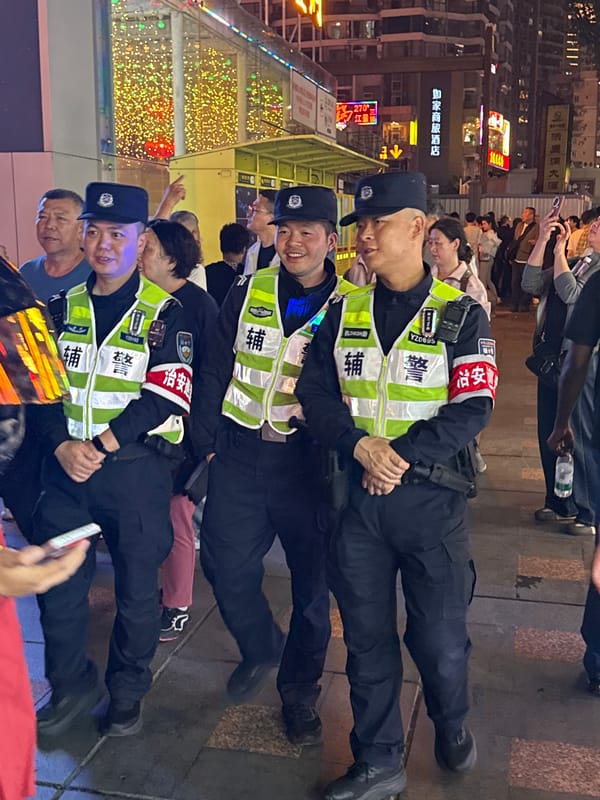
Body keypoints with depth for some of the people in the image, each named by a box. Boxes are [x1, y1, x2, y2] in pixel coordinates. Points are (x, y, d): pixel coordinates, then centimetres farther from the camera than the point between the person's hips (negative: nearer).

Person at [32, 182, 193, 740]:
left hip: (135, 468, -4)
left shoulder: (163, 313, -6)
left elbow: (165, 396, -14)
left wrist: (100, 447, -18)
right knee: (55, 581, 10)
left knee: (136, 587, 9)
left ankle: (127, 692, 31)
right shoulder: (65, 307, 8)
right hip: (66, 465, 4)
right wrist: (63, 445, -12)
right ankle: (71, 688, 32)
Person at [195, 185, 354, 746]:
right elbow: (216, 372, 7)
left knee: (312, 583, 8)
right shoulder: (246, 294, 5)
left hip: (308, 460, -2)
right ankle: (260, 648, 38)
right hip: (241, 453, 2)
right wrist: (209, 440, 3)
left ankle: (299, 689, 30)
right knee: (225, 568, 8)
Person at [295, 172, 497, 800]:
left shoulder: (460, 314, -4)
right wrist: (361, 446, -17)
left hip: (430, 496, -3)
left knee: (439, 634, 8)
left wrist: (403, 456, -19)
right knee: (366, 634, 11)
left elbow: (471, 409, -11)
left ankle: (451, 722, 41)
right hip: (358, 495, 3)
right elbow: (315, 391, 0)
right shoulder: (344, 312, 6)